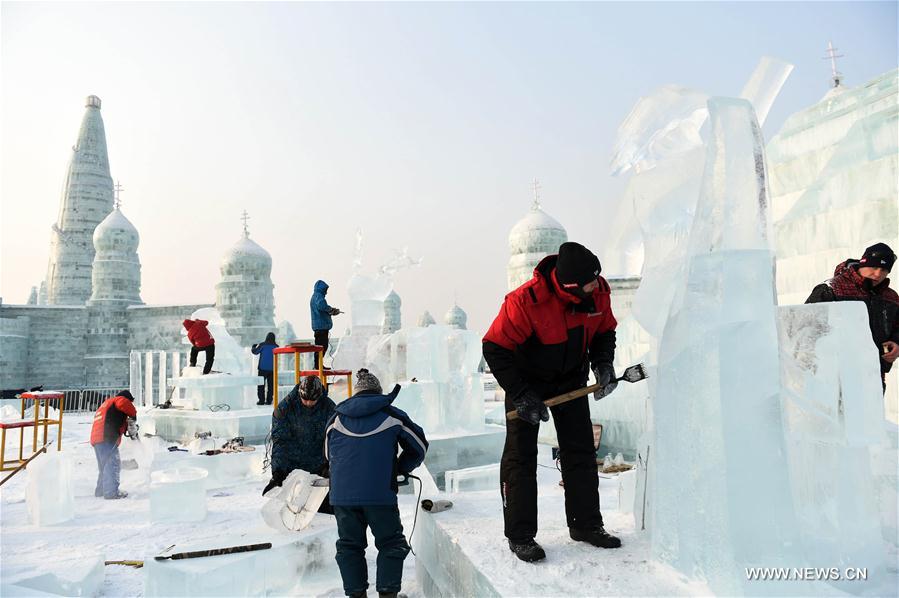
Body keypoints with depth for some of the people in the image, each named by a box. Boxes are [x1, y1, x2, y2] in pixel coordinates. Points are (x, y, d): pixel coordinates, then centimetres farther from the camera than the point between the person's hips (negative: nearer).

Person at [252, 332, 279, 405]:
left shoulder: (262, 345, -8)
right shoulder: (276, 346, 0)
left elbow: (255, 352, 2)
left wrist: (253, 347, 25)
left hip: (262, 368, -2)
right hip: (272, 369, 2)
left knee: (261, 385, 4)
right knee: (271, 385, 8)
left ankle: (261, 400, 1)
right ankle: (269, 400, 6)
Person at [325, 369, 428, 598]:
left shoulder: (336, 418, 11)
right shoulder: (392, 416, 3)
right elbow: (419, 446, 12)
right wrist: (400, 468, 25)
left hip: (342, 495, 3)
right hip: (380, 494, -3)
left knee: (349, 545, 17)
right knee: (391, 544, 11)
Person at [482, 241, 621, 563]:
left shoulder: (598, 292, -16)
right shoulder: (526, 301, -33)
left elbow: (604, 332, 5)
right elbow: (495, 349, -25)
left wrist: (603, 364, -12)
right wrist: (521, 396, -24)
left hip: (571, 379, 5)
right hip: (527, 380, -5)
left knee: (581, 451, 8)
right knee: (521, 456, -3)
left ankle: (586, 524, 23)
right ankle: (520, 536, 8)